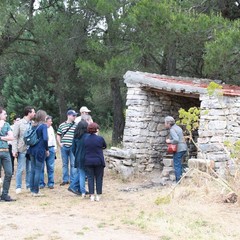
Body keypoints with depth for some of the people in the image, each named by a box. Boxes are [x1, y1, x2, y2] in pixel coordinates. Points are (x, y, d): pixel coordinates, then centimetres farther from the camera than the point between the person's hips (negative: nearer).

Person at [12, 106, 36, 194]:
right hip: (22, 150, -4)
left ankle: (29, 186, 19)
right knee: (20, 169, 0)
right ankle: (18, 187, 9)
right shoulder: (19, 123, -4)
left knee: (30, 169, 9)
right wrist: (14, 150, -10)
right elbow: (15, 137, -4)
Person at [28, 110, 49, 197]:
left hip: (32, 150, 6)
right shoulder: (43, 125, -9)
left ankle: (32, 190, 18)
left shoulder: (33, 126, 9)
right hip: (40, 150, -6)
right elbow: (45, 138, -18)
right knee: (38, 171, 0)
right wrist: (47, 149, -7)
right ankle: (36, 191, 3)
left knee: (33, 170, 13)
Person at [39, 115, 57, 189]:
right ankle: (41, 183, 7)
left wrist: (55, 147, 18)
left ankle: (51, 183, 13)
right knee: (41, 167, 0)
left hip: (51, 149, 6)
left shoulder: (51, 128, 15)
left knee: (51, 167, 7)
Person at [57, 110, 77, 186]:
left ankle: (73, 180, 7)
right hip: (64, 147, 2)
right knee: (65, 164, 9)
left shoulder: (76, 125, 2)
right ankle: (65, 180, 17)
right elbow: (58, 135, 15)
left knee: (73, 164, 0)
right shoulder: (62, 125, 8)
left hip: (73, 147, -2)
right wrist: (59, 143, 2)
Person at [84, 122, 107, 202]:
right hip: (99, 161, -2)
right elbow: (105, 146, 7)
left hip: (88, 161, 2)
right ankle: (98, 196, 11)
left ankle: (92, 195, 9)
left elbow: (85, 149, 8)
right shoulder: (100, 138, -11)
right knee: (99, 178, 9)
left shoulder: (86, 139, -2)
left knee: (90, 178, 9)